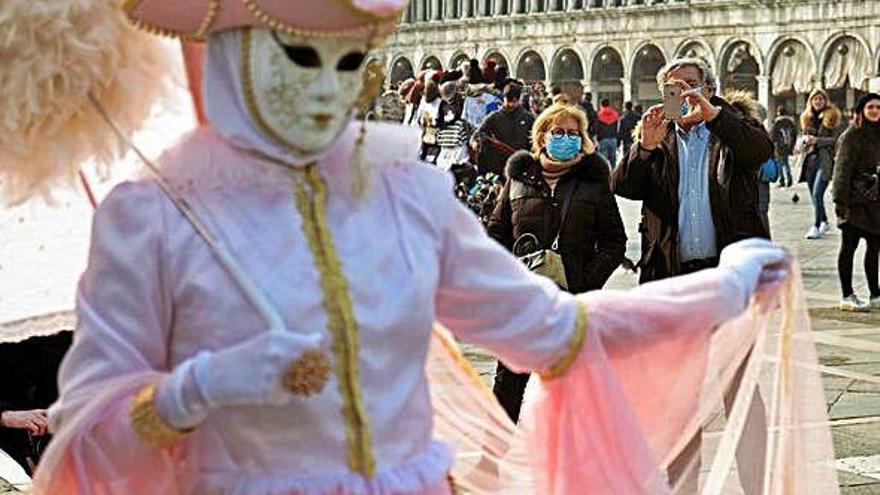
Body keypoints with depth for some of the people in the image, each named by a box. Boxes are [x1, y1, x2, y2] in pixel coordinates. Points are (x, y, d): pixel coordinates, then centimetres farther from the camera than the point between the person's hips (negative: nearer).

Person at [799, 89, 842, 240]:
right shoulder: (807, 118, 14)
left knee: (817, 195, -16)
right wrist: (805, 139, -1)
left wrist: (817, 140, -16)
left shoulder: (832, 117, -1)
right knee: (814, 196, 11)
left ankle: (817, 227, -13)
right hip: (810, 159, 6)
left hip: (825, 160, -6)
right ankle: (824, 221, 28)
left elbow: (836, 139, -6)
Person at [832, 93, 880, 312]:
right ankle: (847, 296, 3)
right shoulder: (851, 136, -9)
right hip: (855, 200, -7)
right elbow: (843, 169, -13)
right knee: (849, 246, -1)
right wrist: (841, 199, -20)